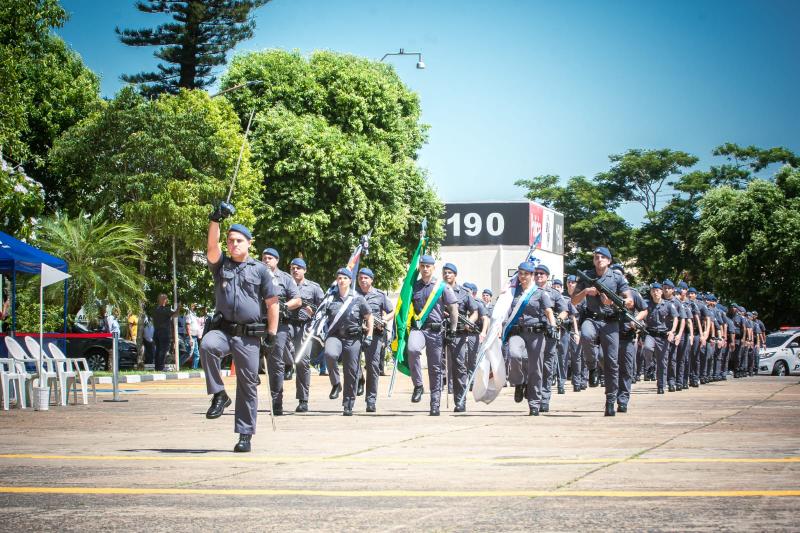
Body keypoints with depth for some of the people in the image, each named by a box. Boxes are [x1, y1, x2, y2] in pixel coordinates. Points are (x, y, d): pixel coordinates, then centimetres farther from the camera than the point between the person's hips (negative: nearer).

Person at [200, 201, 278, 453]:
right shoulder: (221, 265, 12)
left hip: (249, 335, -1)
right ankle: (219, 395, -18)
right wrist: (215, 220, -21)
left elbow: (272, 303, 7)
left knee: (248, 383, 0)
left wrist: (272, 334, 2)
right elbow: (212, 246, -9)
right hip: (222, 329, 1)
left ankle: (245, 435, 7)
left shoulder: (259, 270, 7)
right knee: (207, 345, -33)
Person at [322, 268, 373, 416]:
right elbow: (322, 316, 21)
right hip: (335, 336, 0)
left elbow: (369, 317, 11)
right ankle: (336, 384, -10)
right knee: (330, 354, -33)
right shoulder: (331, 298, 8)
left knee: (351, 372, 1)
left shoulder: (358, 299, 4)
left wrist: (369, 336, 4)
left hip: (353, 339, 0)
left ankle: (348, 405, 13)